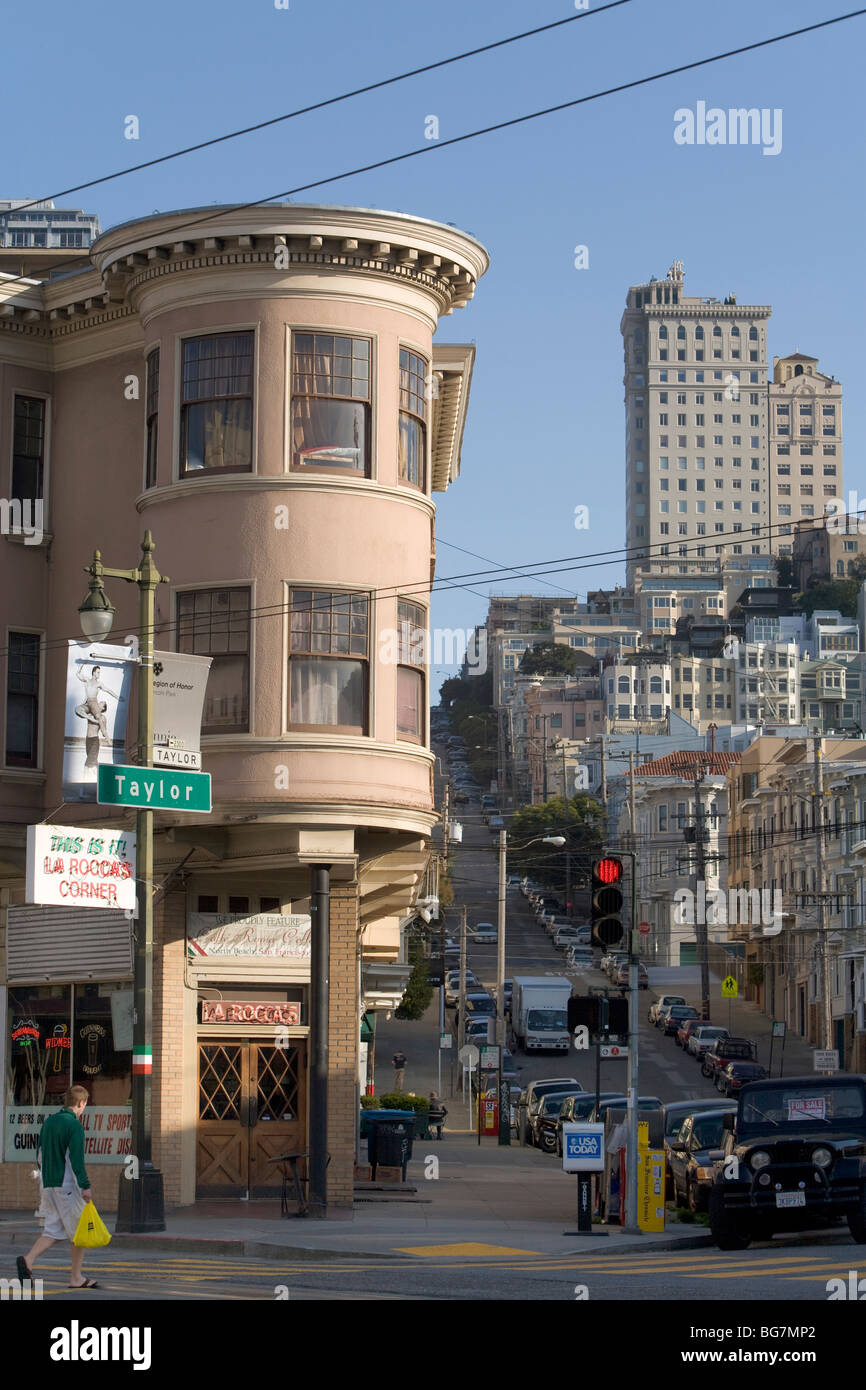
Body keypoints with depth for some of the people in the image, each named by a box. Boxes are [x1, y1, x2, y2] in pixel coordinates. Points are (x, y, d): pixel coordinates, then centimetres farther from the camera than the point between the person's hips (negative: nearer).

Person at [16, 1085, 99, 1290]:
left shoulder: (49, 1122, 12)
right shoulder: (74, 1125, -12)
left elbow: (40, 1153, 18)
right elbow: (76, 1158, -19)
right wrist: (85, 1186, -17)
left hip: (48, 1185, 8)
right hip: (68, 1186, -8)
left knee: (53, 1230, 8)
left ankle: (28, 1260, -14)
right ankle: (76, 1278, 6)